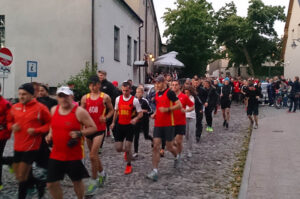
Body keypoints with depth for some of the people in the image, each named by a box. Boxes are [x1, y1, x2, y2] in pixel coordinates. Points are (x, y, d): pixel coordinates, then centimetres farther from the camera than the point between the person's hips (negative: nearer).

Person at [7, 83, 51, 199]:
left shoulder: (40, 108, -9)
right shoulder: (14, 107, 5)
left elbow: (50, 123, -3)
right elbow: (9, 121, 21)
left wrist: (36, 130, -15)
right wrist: (12, 127, -2)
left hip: (31, 146, -6)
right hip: (17, 146, 6)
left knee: (22, 176, -4)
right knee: (18, 175, 15)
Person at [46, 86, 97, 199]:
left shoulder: (79, 111, -12)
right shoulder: (54, 110, 5)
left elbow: (93, 128, -9)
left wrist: (79, 133, -22)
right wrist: (50, 134, 7)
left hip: (74, 155, -4)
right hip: (56, 155, 4)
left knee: (77, 181, 12)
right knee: (51, 184, 3)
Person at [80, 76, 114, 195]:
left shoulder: (105, 97, -2)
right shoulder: (85, 98, 6)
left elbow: (111, 110, 7)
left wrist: (106, 117, -12)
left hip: (100, 129, -4)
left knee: (93, 156, -11)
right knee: (94, 155, 16)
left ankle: (94, 181, 2)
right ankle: (102, 173, 39)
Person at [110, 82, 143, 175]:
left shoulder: (134, 100, -9)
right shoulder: (118, 99, 2)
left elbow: (140, 113, -5)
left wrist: (135, 119, -25)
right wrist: (113, 122, 17)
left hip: (129, 126, -4)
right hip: (120, 125, 4)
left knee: (127, 148, -5)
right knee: (118, 148, 2)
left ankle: (129, 165, 20)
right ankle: (126, 151, 39)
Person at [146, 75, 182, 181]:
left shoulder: (170, 92, -9)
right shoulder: (157, 94, 12)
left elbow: (179, 105, -13)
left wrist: (167, 109, -22)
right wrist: (154, 114, 9)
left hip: (168, 124, -6)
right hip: (158, 124, 6)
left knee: (169, 147, 6)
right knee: (155, 147, -3)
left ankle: (177, 156, 41)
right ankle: (155, 171, -3)